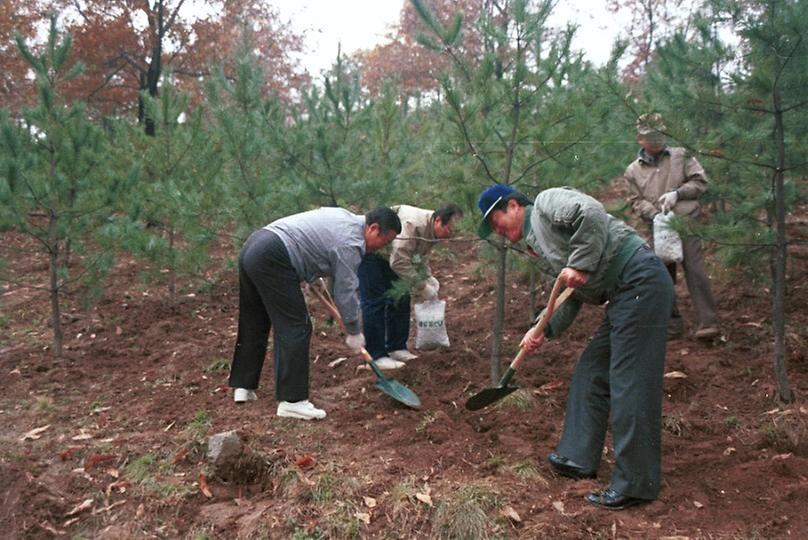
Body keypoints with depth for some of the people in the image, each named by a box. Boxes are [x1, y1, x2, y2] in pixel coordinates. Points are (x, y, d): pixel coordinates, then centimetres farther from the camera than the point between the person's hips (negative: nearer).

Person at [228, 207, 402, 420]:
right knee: (295, 328, -7)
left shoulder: (344, 218, 19)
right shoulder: (350, 241, -10)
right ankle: (292, 400, -5)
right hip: (272, 259, -11)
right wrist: (353, 332, 4)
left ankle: (242, 386, 31)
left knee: (253, 324, 19)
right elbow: (346, 290, -6)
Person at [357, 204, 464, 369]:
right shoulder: (412, 224, -36)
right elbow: (399, 262, -36)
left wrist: (428, 278, -9)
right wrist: (422, 287, -29)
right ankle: (376, 356, -5)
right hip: (368, 250, -9)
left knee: (400, 299, 7)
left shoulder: (432, 230, -7)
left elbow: (421, 258, 8)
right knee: (375, 303, -11)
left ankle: (397, 348, 16)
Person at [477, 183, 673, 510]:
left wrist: (579, 265, -18)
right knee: (590, 375, 14)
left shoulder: (547, 202, -1)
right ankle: (578, 458, 25)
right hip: (623, 296, 10)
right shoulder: (537, 247, 23)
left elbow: (590, 214, -21)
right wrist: (544, 331, 11)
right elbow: (574, 298, 22)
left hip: (641, 283, -10)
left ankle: (635, 486, 1)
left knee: (630, 385, -7)